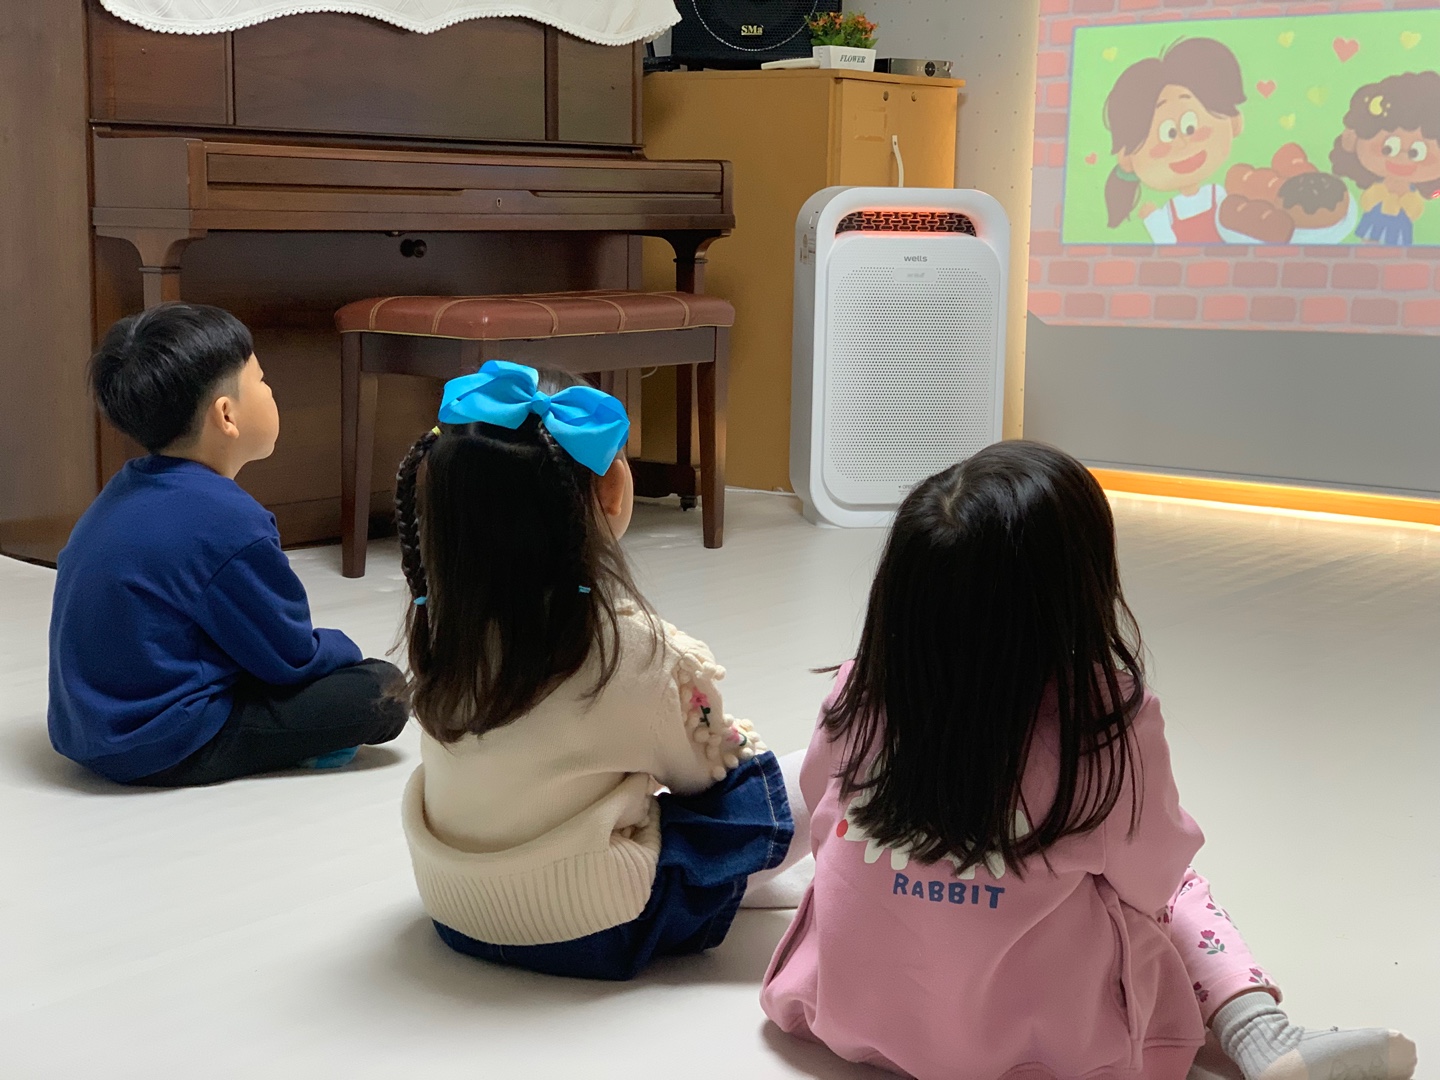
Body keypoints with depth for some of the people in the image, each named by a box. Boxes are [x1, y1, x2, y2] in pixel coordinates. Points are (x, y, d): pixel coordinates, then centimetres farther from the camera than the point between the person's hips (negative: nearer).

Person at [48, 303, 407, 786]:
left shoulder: (125, 491, 6)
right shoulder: (227, 523, -23)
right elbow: (291, 659, -12)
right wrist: (343, 651, 10)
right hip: (162, 750, -9)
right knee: (382, 690, -11)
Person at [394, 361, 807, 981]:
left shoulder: (442, 618, -6)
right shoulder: (622, 643, -22)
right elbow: (695, 770, -5)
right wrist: (730, 739, 16)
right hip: (585, 929, -7)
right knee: (771, 788, 3)